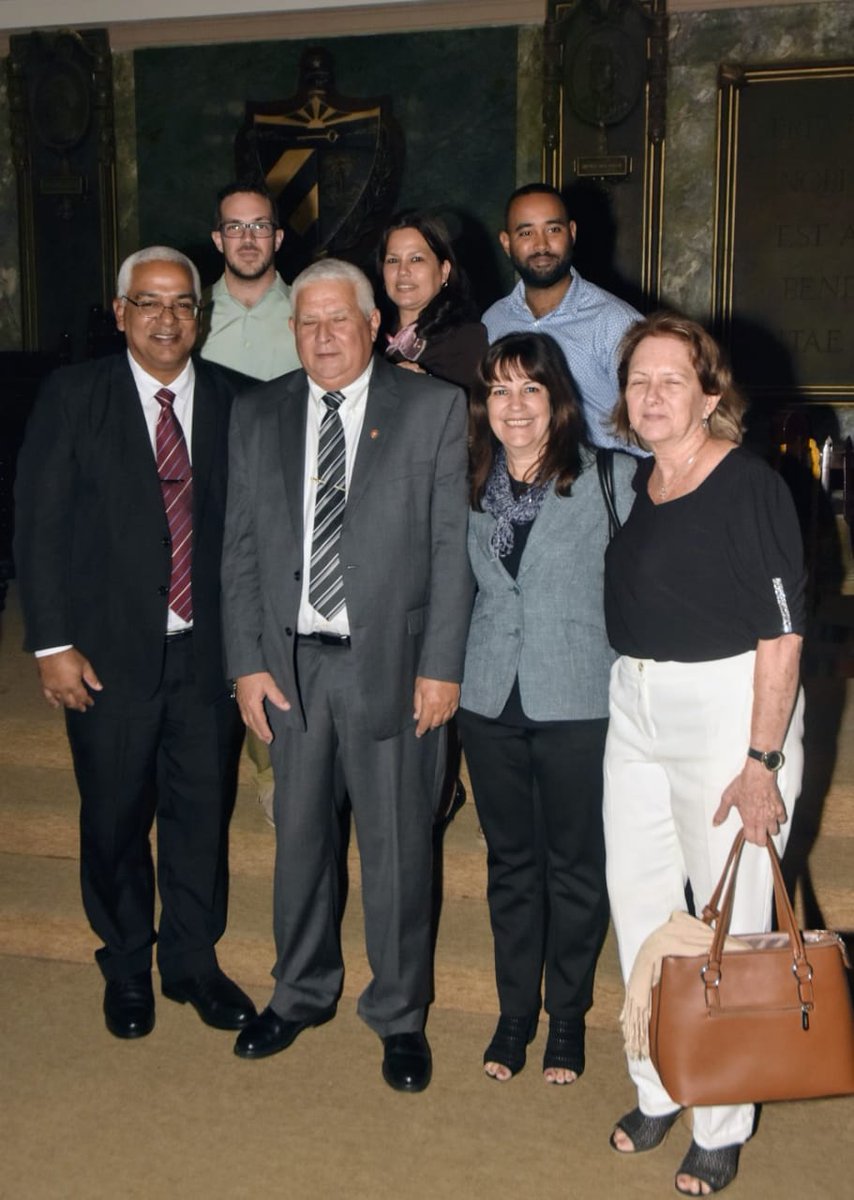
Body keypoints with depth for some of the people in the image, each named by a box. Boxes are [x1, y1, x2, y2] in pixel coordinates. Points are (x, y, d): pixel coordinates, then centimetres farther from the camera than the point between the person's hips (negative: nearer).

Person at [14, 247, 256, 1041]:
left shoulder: (236, 401, 2)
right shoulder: (73, 397, -2)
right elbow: (39, 526, -4)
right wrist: (52, 643, -9)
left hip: (209, 649, 2)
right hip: (109, 651, -1)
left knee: (204, 813, 10)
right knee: (116, 820, 12)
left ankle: (193, 961, 32)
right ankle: (126, 968, 33)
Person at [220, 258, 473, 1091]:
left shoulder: (433, 408, -2)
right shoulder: (257, 413, 7)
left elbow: (451, 547, -4)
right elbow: (240, 547, 7)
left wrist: (441, 665, -9)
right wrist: (247, 661, 0)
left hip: (390, 661, -3)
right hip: (291, 661, 3)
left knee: (397, 844, 7)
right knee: (300, 834, 15)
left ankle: (399, 1015, 26)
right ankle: (302, 992, 36)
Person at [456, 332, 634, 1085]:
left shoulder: (611, 478, -7)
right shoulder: (470, 485, 5)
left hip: (579, 702, -3)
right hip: (491, 699, 3)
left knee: (576, 865, 9)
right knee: (511, 860, 15)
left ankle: (568, 1015, 28)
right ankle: (515, 1012, 31)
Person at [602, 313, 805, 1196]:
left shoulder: (750, 487, -13)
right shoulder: (630, 483, 7)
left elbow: (782, 634, -16)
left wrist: (761, 760, -19)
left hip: (728, 706, -7)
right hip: (635, 704, 7)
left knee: (728, 920, 2)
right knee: (639, 905, 14)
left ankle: (722, 1127, 21)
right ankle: (656, 1091, 33)